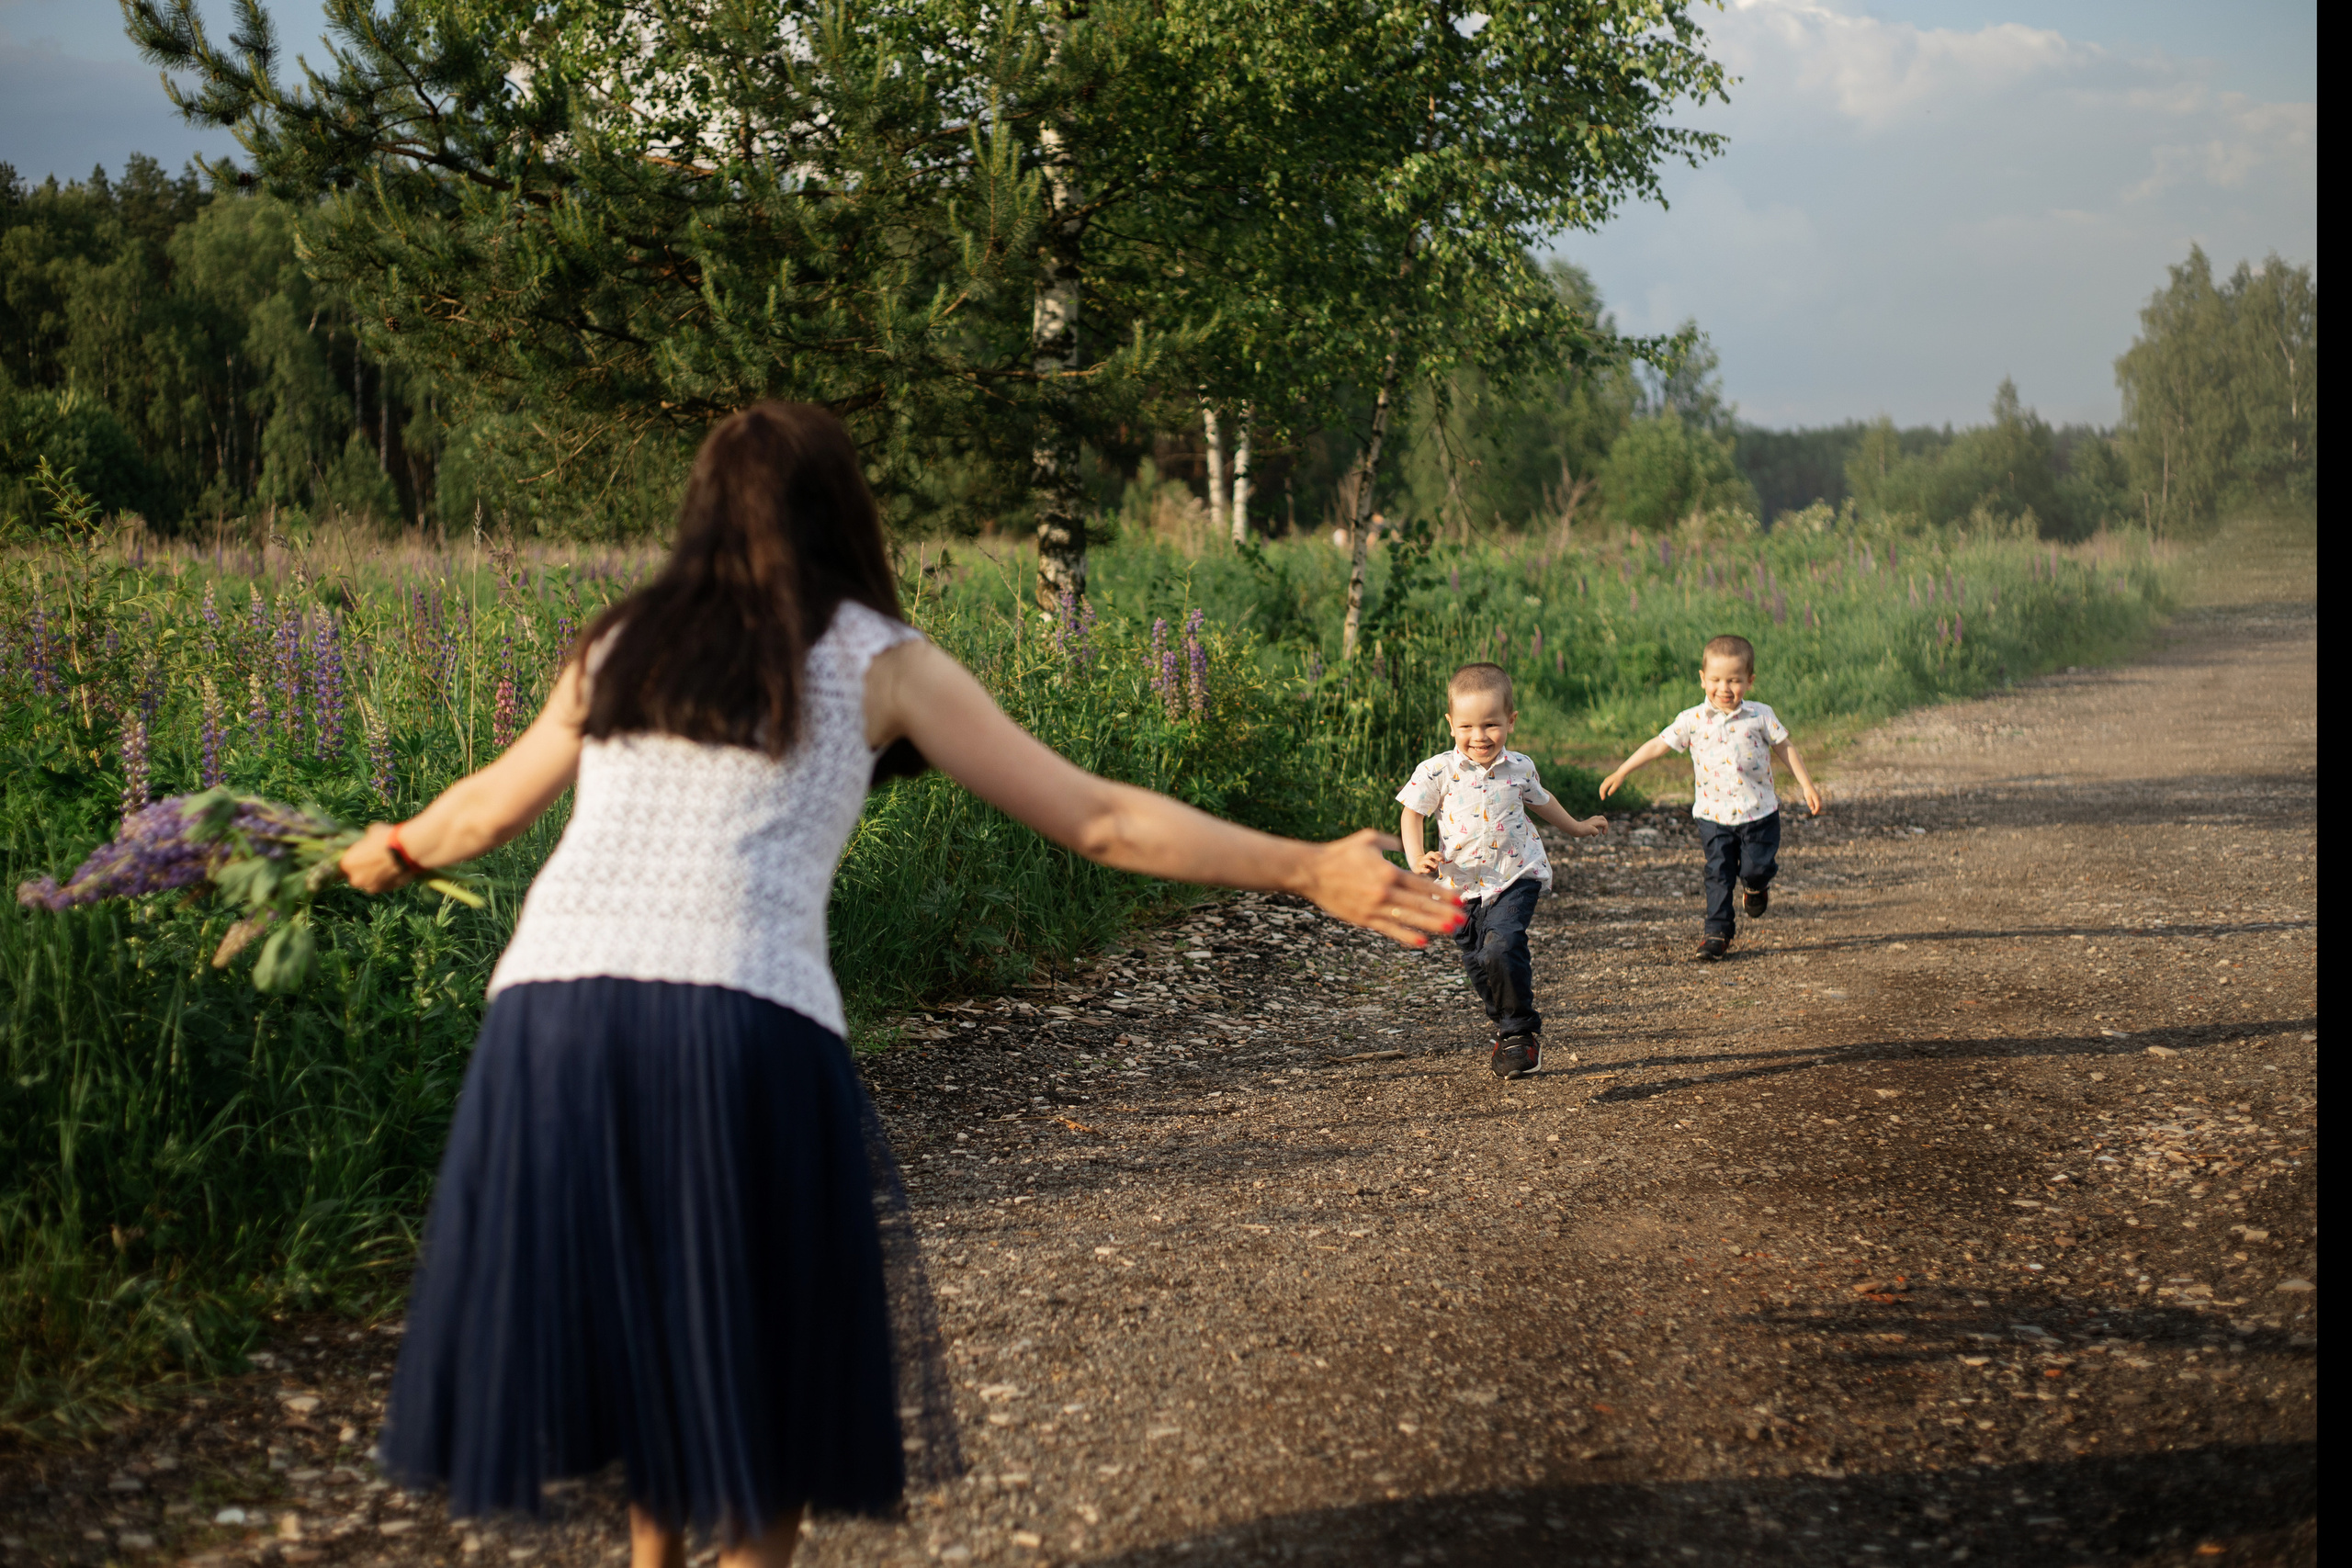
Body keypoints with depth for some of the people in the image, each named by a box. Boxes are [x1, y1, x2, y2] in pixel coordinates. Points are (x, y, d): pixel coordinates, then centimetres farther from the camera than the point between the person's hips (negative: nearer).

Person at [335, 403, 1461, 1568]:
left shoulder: (618, 647, 22)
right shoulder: (879, 661, 11)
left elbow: (489, 805, 37)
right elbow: (1098, 821, 9)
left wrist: (395, 850, 59)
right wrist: (1312, 872, 14)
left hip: (547, 1002, 4)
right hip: (739, 1021, -4)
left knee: (640, 1309, 24)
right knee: (772, 1330, 16)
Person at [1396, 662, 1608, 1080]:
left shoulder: (1519, 768, -1)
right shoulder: (1438, 771, -9)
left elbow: (1540, 800, 21)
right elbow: (1412, 814, -2)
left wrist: (1577, 827, 35)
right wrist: (1416, 858, -19)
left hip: (1516, 877, -2)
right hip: (1463, 885, 2)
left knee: (1501, 949, -23)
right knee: (1479, 966, 11)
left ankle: (1521, 1033, -7)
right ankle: (1508, 1027, 36)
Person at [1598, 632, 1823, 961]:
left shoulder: (1760, 716, -4)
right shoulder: (1691, 720, -4)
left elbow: (1785, 748, 6)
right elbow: (1657, 746, -1)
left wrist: (1807, 786, 5)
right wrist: (1620, 772, -4)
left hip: (1758, 812, 0)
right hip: (1713, 814, 0)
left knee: (1755, 869, 0)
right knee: (1718, 874, 0)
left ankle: (1757, 885, 35)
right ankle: (1718, 930, 10)